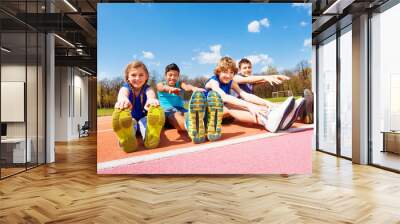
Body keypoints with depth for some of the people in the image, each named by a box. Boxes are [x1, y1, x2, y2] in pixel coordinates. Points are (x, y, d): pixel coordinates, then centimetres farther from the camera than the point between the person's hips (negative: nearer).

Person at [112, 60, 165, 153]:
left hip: (144, 118, 1)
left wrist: (151, 99, -61)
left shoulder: (146, 88, -4)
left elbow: (150, 93, -32)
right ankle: (128, 140, -67)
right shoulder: (126, 87, -3)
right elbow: (123, 92, -31)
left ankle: (151, 137, -65)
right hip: (130, 119, 0)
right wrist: (123, 98, -61)